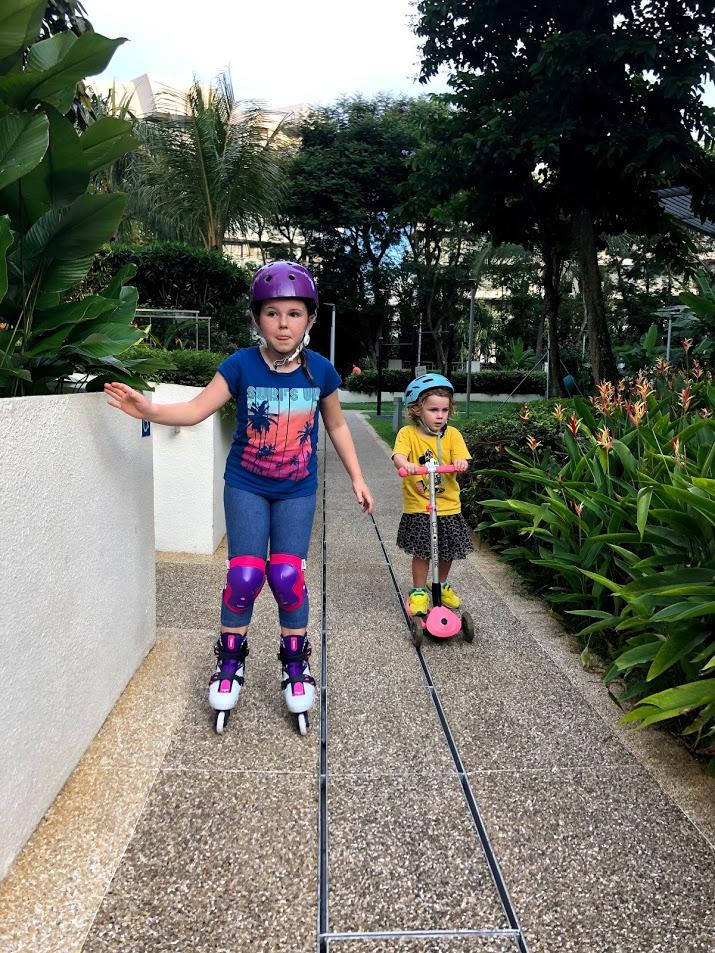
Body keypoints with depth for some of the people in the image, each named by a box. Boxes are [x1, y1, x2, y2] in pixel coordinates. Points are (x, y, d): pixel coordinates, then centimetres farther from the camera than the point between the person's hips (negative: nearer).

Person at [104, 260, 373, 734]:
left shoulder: (320, 370, -8)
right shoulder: (241, 365, -13)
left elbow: (337, 425, 6)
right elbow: (195, 410, -18)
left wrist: (357, 478, 8)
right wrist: (149, 409, -36)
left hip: (297, 492, 1)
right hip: (246, 487, 0)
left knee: (288, 575, -5)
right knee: (245, 575, -5)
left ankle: (295, 663, 19)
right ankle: (231, 660, 20)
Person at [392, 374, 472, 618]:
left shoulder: (452, 434, 0)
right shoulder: (408, 433, -7)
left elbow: (460, 457, -12)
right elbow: (398, 454, -23)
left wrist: (460, 462, -36)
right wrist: (405, 464, -46)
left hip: (448, 506, 3)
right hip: (418, 507, -3)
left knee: (448, 550, 14)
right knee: (422, 551, 0)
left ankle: (443, 585, 39)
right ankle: (419, 591, 20)